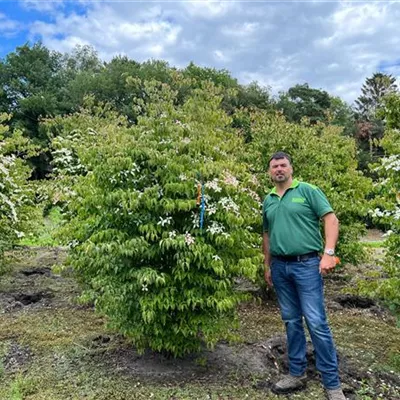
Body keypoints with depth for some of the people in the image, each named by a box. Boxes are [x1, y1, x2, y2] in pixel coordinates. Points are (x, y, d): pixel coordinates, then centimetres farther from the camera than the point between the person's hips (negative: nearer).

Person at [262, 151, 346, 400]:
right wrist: (267, 266, 18)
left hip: (307, 264, -5)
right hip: (280, 267, 5)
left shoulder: (307, 191, -3)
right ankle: (297, 374, 26)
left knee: (317, 323, -4)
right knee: (292, 321, 13)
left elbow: (331, 219, -8)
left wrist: (328, 253, -18)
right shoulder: (268, 201, 13)